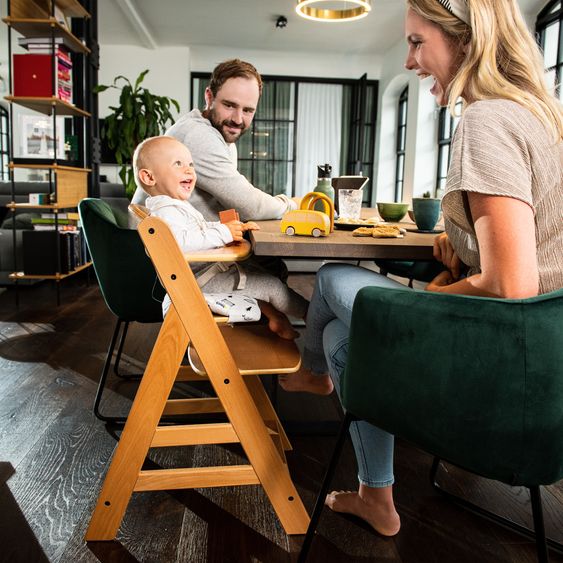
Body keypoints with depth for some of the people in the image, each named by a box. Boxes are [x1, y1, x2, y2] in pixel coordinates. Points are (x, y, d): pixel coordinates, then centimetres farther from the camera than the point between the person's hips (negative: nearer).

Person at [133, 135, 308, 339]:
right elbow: (180, 241, -38)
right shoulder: (165, 210, -19)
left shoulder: (179, 206, 17)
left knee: (255, 271, 25)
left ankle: (274, 316, 26)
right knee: (271, 284, -6)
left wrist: (236, 228, 13)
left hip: (213, 268, 11)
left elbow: (203, 228, 29)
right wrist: (223, 233, -32)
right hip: (204, 281, -11)